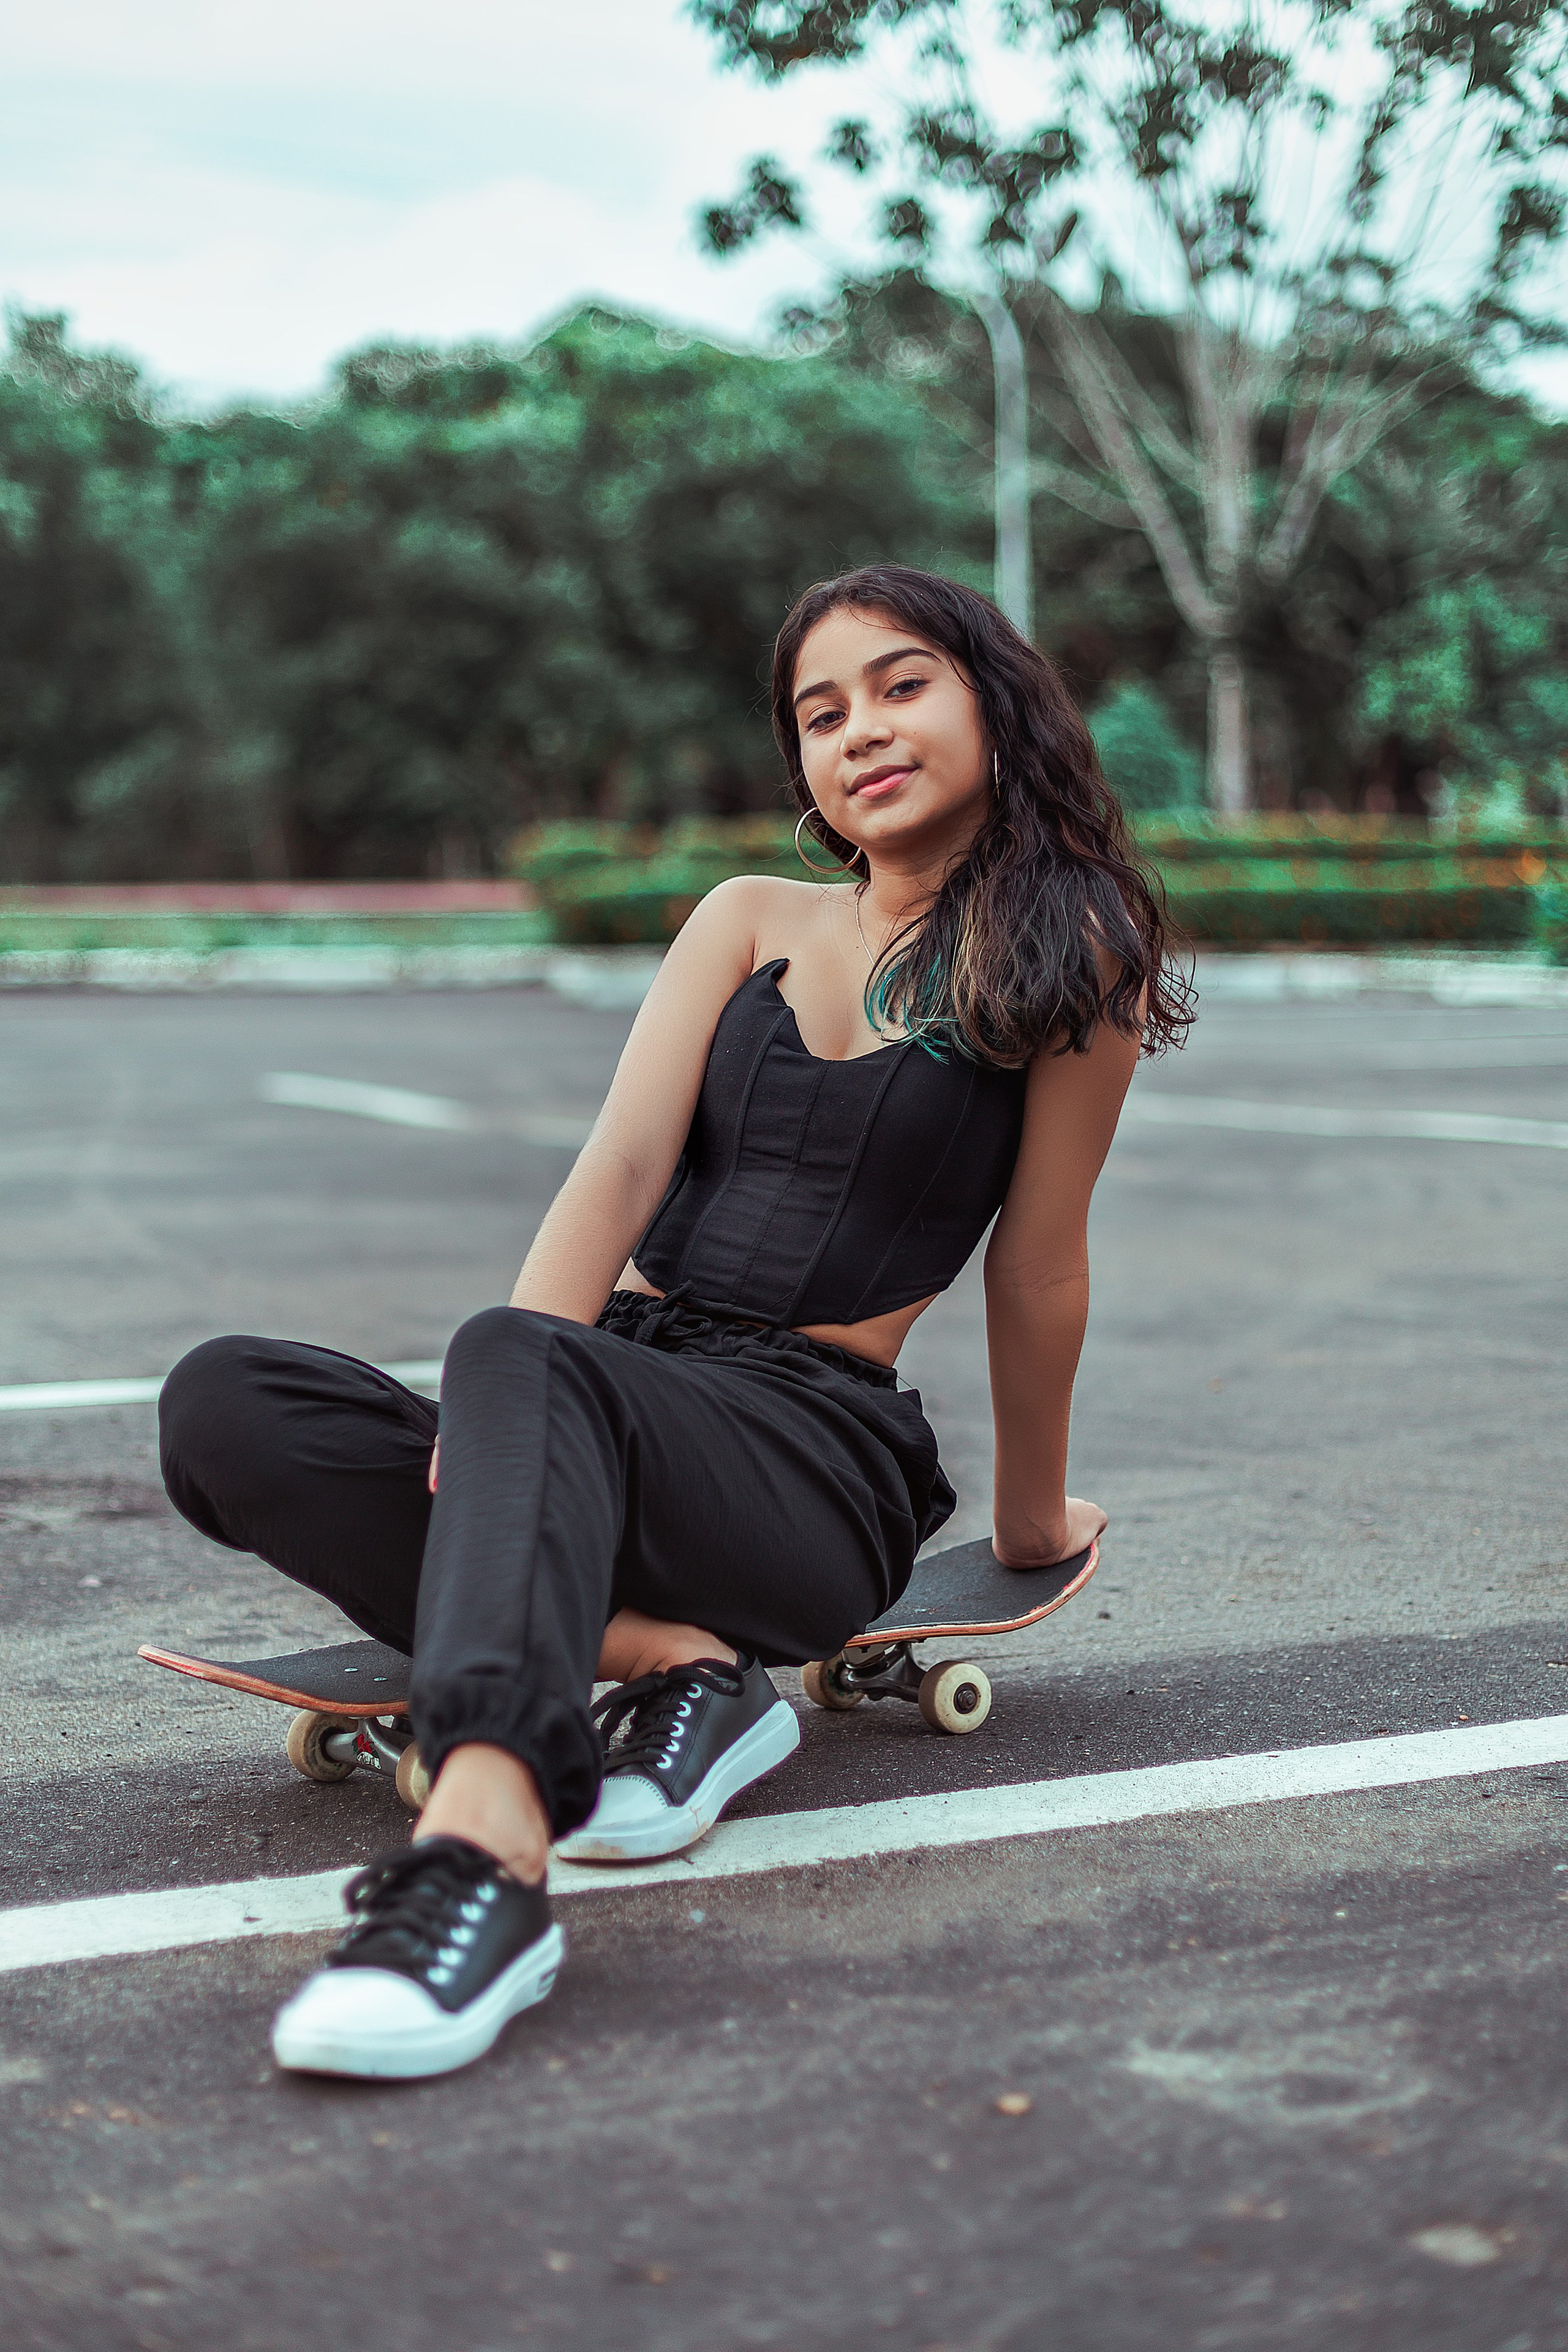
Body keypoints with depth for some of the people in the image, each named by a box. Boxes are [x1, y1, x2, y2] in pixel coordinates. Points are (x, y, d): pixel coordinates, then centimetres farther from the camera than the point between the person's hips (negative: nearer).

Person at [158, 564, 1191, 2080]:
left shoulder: (1072, 959, 4)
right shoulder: (751, 922, 16)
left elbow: (1035, 1271, 8)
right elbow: (624, 1164, 2)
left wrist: (1033, 1523, 16)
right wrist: (507, 1426, -14)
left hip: (819, 1460, -5)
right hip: (609, 1402, 5)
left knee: (522, 1369, -39)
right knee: (224, 1405, -21)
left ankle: (482, 1855, -61)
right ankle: (676, 1664, -28)